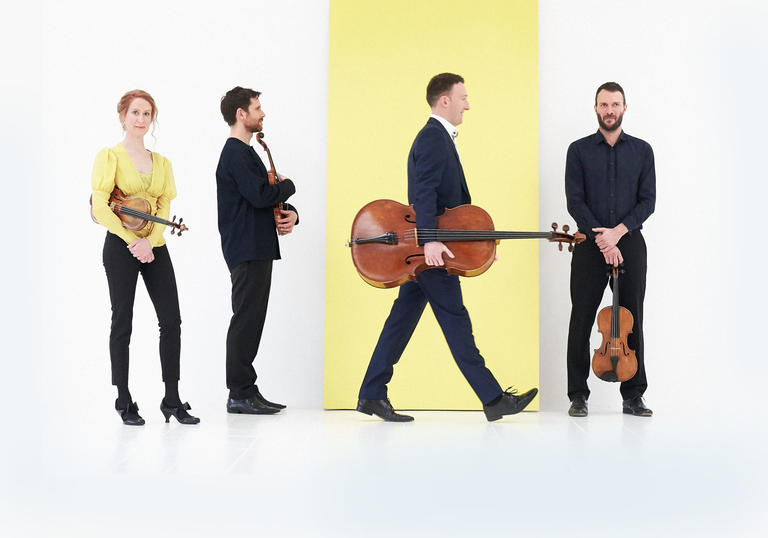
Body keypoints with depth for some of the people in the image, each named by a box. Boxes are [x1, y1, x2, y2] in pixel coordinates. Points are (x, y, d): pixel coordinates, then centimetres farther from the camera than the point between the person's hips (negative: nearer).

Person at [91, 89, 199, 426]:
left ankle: (172, 400, 7)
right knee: (122, 322, 0)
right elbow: (99, 208, -10)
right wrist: (133, 241, -16)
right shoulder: (110, 157, -1)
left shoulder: (162, 163, 14)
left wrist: (149, 242, -12)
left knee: (171, 321, -1)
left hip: (155, 248, 5)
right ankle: (124, 402, 10)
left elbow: (164, 208, 6)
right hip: (120, 247, -5)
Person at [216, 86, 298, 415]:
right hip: (247, 249, -10)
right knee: (246, 320, -8)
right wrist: (287, 185, -3)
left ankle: (247, 392, 15)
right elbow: (260, 195, -22)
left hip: (257, 249, 10)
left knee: (250, 321, 11)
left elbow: (265, 197, 23)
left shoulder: (245, 152, 22)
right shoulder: (235, 153, -11)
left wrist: (290, 213, 3)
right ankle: (240, 394, -4)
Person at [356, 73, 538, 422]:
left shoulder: (438, 138, 21)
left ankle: (371, 396, 13)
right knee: (455, 320, -5)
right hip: (431, 249, -10)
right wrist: (431, 241, -34)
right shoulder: (433, 138, -12)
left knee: (403, 318, 10)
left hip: (424, 249, 10)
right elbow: (424, 194, -24)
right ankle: (493, 399, 1)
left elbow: (454, 197, 24)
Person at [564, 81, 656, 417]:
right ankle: (578, 395, 8)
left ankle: (633, 396, 11)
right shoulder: (579, 150, 5)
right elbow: (575, 201, -4)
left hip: (630, 243, 1)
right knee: (581, 320, 0)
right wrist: (600, 238, -14)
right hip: (589, 245, -1)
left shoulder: (641, 151, 9)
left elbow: (647, 201, 1)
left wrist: (618, 231, -13)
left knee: (632, 321, 3)